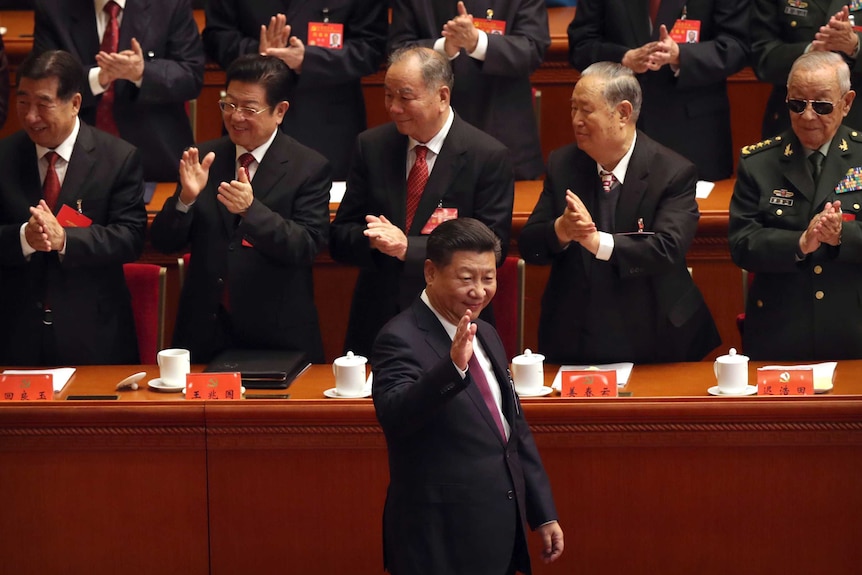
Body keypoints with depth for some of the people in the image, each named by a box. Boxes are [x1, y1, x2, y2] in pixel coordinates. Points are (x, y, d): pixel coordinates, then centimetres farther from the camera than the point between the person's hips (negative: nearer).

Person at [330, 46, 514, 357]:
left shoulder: (489, 156, -4)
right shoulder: (371, 146, 8)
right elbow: (339, 238, 7)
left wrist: (409, 247, -19)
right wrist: (372, 239, -16)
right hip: (376, 321, 3)